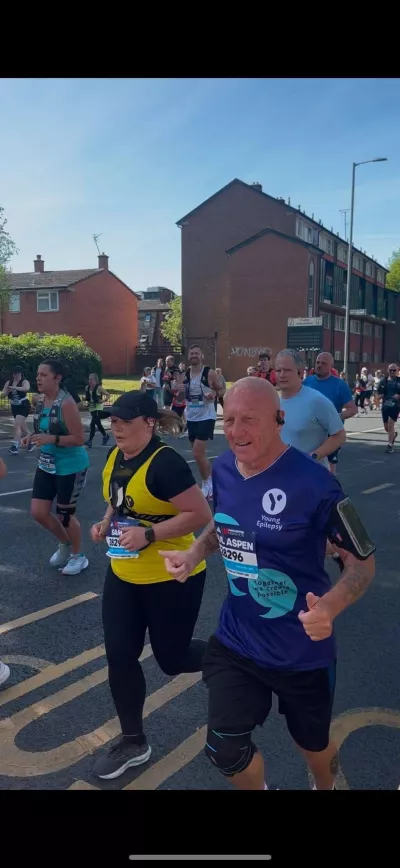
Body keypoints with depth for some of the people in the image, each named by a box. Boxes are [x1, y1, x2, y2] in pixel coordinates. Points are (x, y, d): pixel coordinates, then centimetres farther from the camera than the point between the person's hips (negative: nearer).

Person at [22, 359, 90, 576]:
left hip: (71, 466, -8)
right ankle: (64, 543, 34)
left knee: (65, 514, 4)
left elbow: (79, 438, -23)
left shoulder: (66, 403, -23)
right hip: (47, 464, 8)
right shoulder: (40, 400, 1)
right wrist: (33, 437, -3)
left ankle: (78, 556, 29)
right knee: (38, 512, 7)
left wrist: (51, 439, -32)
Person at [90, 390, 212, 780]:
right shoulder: (115, 457, 2)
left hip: (171, 578, -7)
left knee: (172, 658, 8)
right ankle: (133, 742, 29)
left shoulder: (165, 462, -23)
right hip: (123, 575, 8)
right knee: (119, 657, 9)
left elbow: (200, 514, -24)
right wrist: (106, 523, 0)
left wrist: (149, 534, -29)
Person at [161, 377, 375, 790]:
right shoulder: (222, 469, -7)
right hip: (236, 641, 4)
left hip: (302, 649, -4)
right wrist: (195, 552, -6)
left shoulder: (313, 483, -25)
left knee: (312, 744, 23)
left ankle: (327, 787, 59)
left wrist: (329, 607, -35)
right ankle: (259, 788, 47)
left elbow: (363, 561, -17)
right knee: (224, 751, 12)